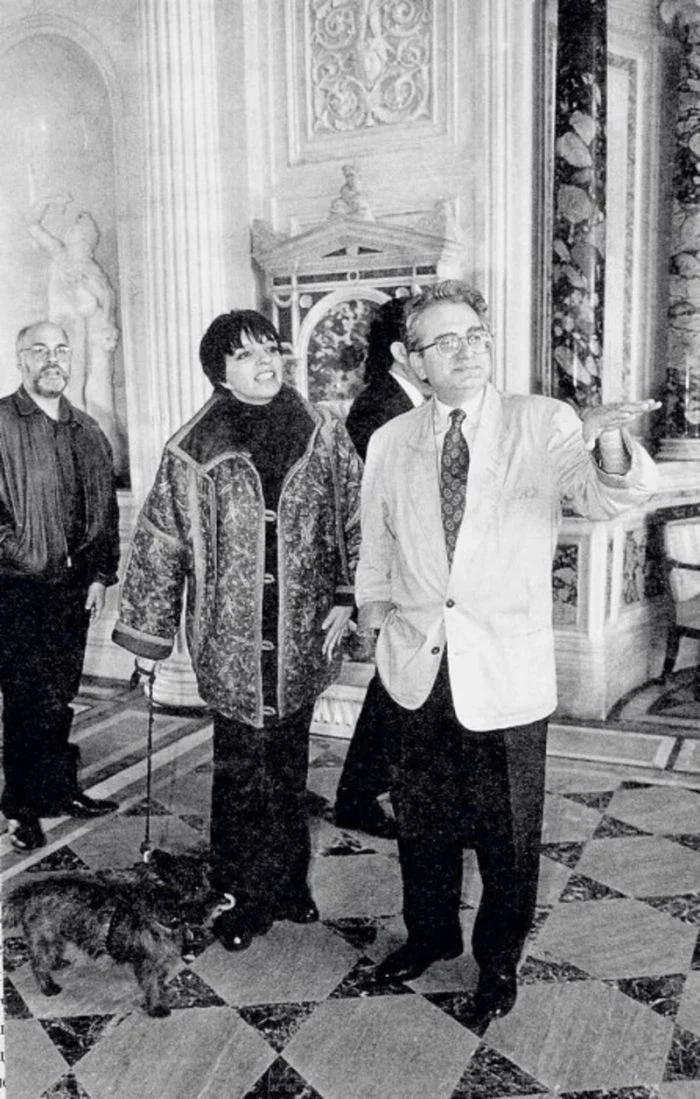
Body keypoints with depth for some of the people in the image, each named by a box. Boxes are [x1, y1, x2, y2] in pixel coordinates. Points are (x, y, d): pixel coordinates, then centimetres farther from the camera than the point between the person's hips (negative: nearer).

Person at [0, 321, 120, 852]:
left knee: (61, 696, 14)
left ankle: (60, 789, 28)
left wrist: (101, 574, 8)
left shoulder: (88, 432, 12)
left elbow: (106, 508, 14)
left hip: (74, 586, 5)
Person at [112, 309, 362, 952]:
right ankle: (245, 898, 23)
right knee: (240, 770, 6)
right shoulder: (193, 452, -5)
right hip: (231, 640, -2)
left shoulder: (323, 435, 1)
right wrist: (146, 634, 2)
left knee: (291, 764, 15)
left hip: (302, 636, 2)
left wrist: (348, 597, -2)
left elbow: (356, 519, 7)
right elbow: (160, 545, 0)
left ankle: (290, 882, 32)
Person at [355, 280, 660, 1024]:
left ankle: (498, 963, 36)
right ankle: (431, 934, 45)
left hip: (506, 671, -3)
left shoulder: (544, 424, -6)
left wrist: (608, 446, -43)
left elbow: (605, 498, -23)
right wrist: (374, 612, 15)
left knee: (506, 830, 11)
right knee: (420, 818, 20)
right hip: (415, 664, 3)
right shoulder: (389, 442, 3)